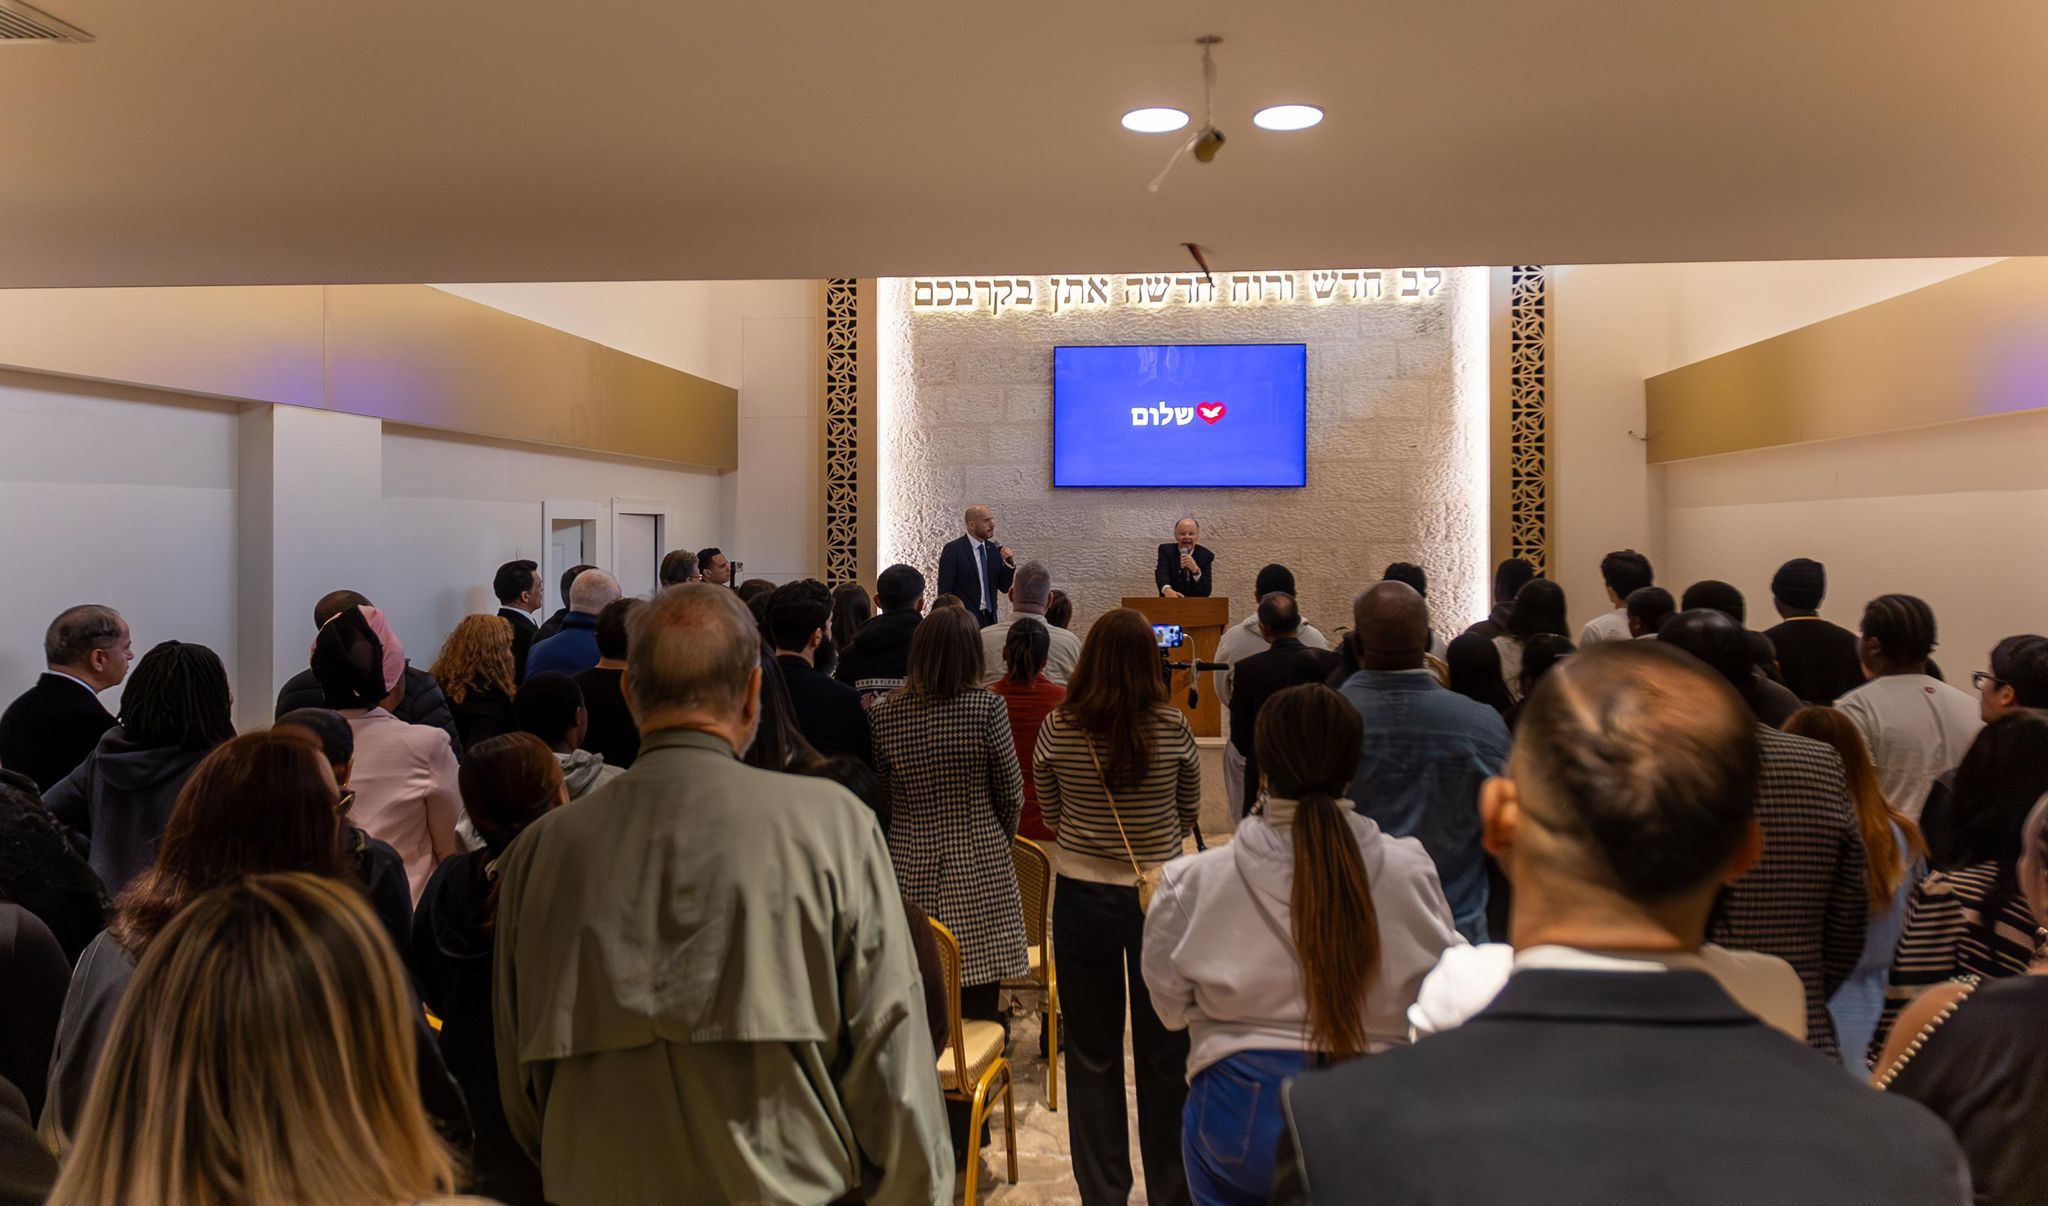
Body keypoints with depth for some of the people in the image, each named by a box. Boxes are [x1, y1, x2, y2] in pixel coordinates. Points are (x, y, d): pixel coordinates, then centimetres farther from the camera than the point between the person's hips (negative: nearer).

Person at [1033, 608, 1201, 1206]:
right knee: (1165, 1054, 13)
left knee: (1092, 1054, 14)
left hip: (1082, 896, 1)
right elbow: (1189, 813, 3)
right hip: (1161, 897, 0)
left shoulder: (1057, 730, -9)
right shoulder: (1172, 729, -11)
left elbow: (1052, 816, 5)